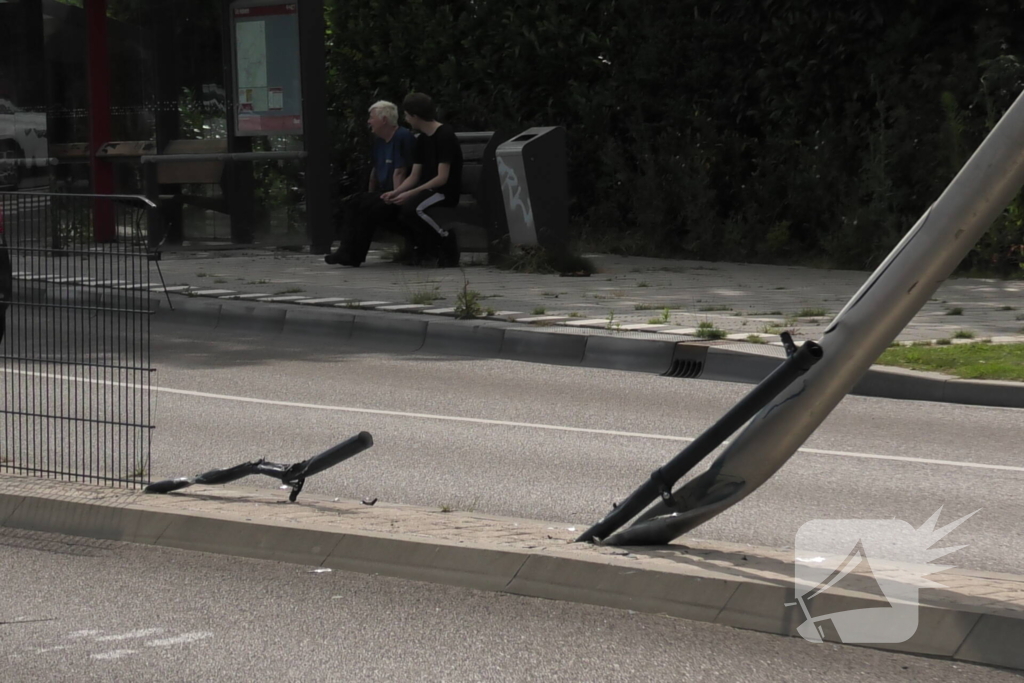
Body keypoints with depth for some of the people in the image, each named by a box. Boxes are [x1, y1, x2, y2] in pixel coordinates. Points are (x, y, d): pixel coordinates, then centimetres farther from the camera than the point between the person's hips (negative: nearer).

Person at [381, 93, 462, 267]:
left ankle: (447, 244, -15)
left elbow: (442, 178, -20)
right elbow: (414, 177, 11)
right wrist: (396, 192, -9)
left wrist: (410, 194, -25)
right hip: (428, 190, 9)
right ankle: (421, 244, 8)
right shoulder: (422, 140, 12)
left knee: (411, 207, -33)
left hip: (446, 191, -9)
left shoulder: (445, 135, -15)